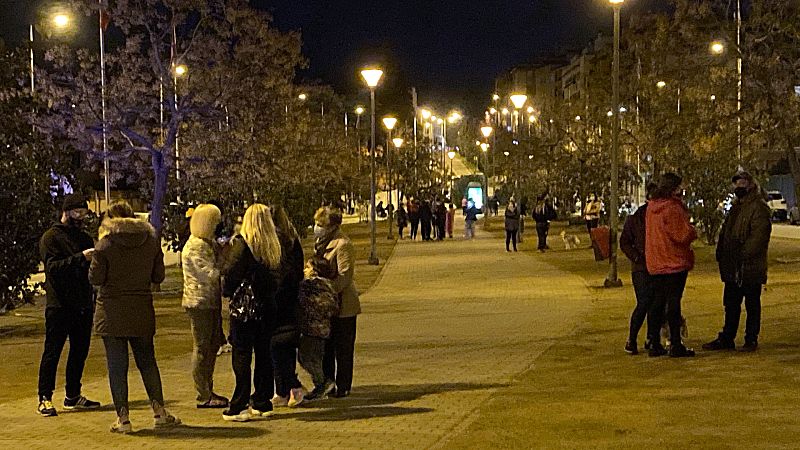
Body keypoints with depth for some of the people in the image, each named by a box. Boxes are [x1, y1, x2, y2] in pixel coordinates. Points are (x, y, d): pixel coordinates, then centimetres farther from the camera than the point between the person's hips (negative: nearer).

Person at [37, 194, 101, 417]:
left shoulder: (85, 238, 18)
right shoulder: (51, 237, -2)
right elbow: (53, 266, -16)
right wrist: (80, 258, -25)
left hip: (83, 305, 6)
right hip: (59, 305, -6)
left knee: (80, 352, 10)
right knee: (52, 352, -5)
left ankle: (73, 396, 19)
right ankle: (45, 399, -2)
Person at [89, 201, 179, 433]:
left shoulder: (106, 242, -9)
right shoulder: (151, 239, 1)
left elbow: (95, 278, -9)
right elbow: (158, 276, 5)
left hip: (111, 313, -3)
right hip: (142, 311, 3)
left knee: (117, 365, 2)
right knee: (147, 361, 16)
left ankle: (123, 418, 2)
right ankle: (159, 411, 15)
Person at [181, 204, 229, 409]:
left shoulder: (210, 243, 16)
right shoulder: (194, 247, -15)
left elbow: (217, 269, 14)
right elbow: (209, 274, -21)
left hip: (212, 301, 10)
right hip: (200, 302, -10)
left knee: (213, 345, 14)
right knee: (202, 348, -4)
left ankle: (207, 390, 24)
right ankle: (203, 396, 0)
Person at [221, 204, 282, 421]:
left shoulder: (243, 243, -11)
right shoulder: (274, 245, 5)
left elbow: (232, 271, -15)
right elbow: (278, 275, 9)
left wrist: (227, 291, 0)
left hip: (245, 305, -6)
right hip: (268, 305, 6)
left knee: (241, 355, -2)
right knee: (263, 353, 13)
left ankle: (239, 407, -1)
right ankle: (262, 402, 18)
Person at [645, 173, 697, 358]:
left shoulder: (651, 207, 10)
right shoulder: (672, 209, -17)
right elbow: (683, 235, -18)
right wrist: (693, 232, 3)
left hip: (655, 264, 8)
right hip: (675, 263, -8)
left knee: (657, 302, 11)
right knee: (673, 302, -4)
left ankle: (654, 344, 12)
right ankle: (675, 345, -1)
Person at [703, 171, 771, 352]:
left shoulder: (759, 208, -11)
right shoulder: (736, 206, 17)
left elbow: (758, 236, -20)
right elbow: (726, 231, 21)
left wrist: (743, 254, -24)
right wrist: (721, 253, 9)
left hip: (750, 267, -9)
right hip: (732, 268, 9)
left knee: (752, 305, 3)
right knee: (731, 304, 13)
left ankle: (751, 340, 10)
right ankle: (726, 339, 20)